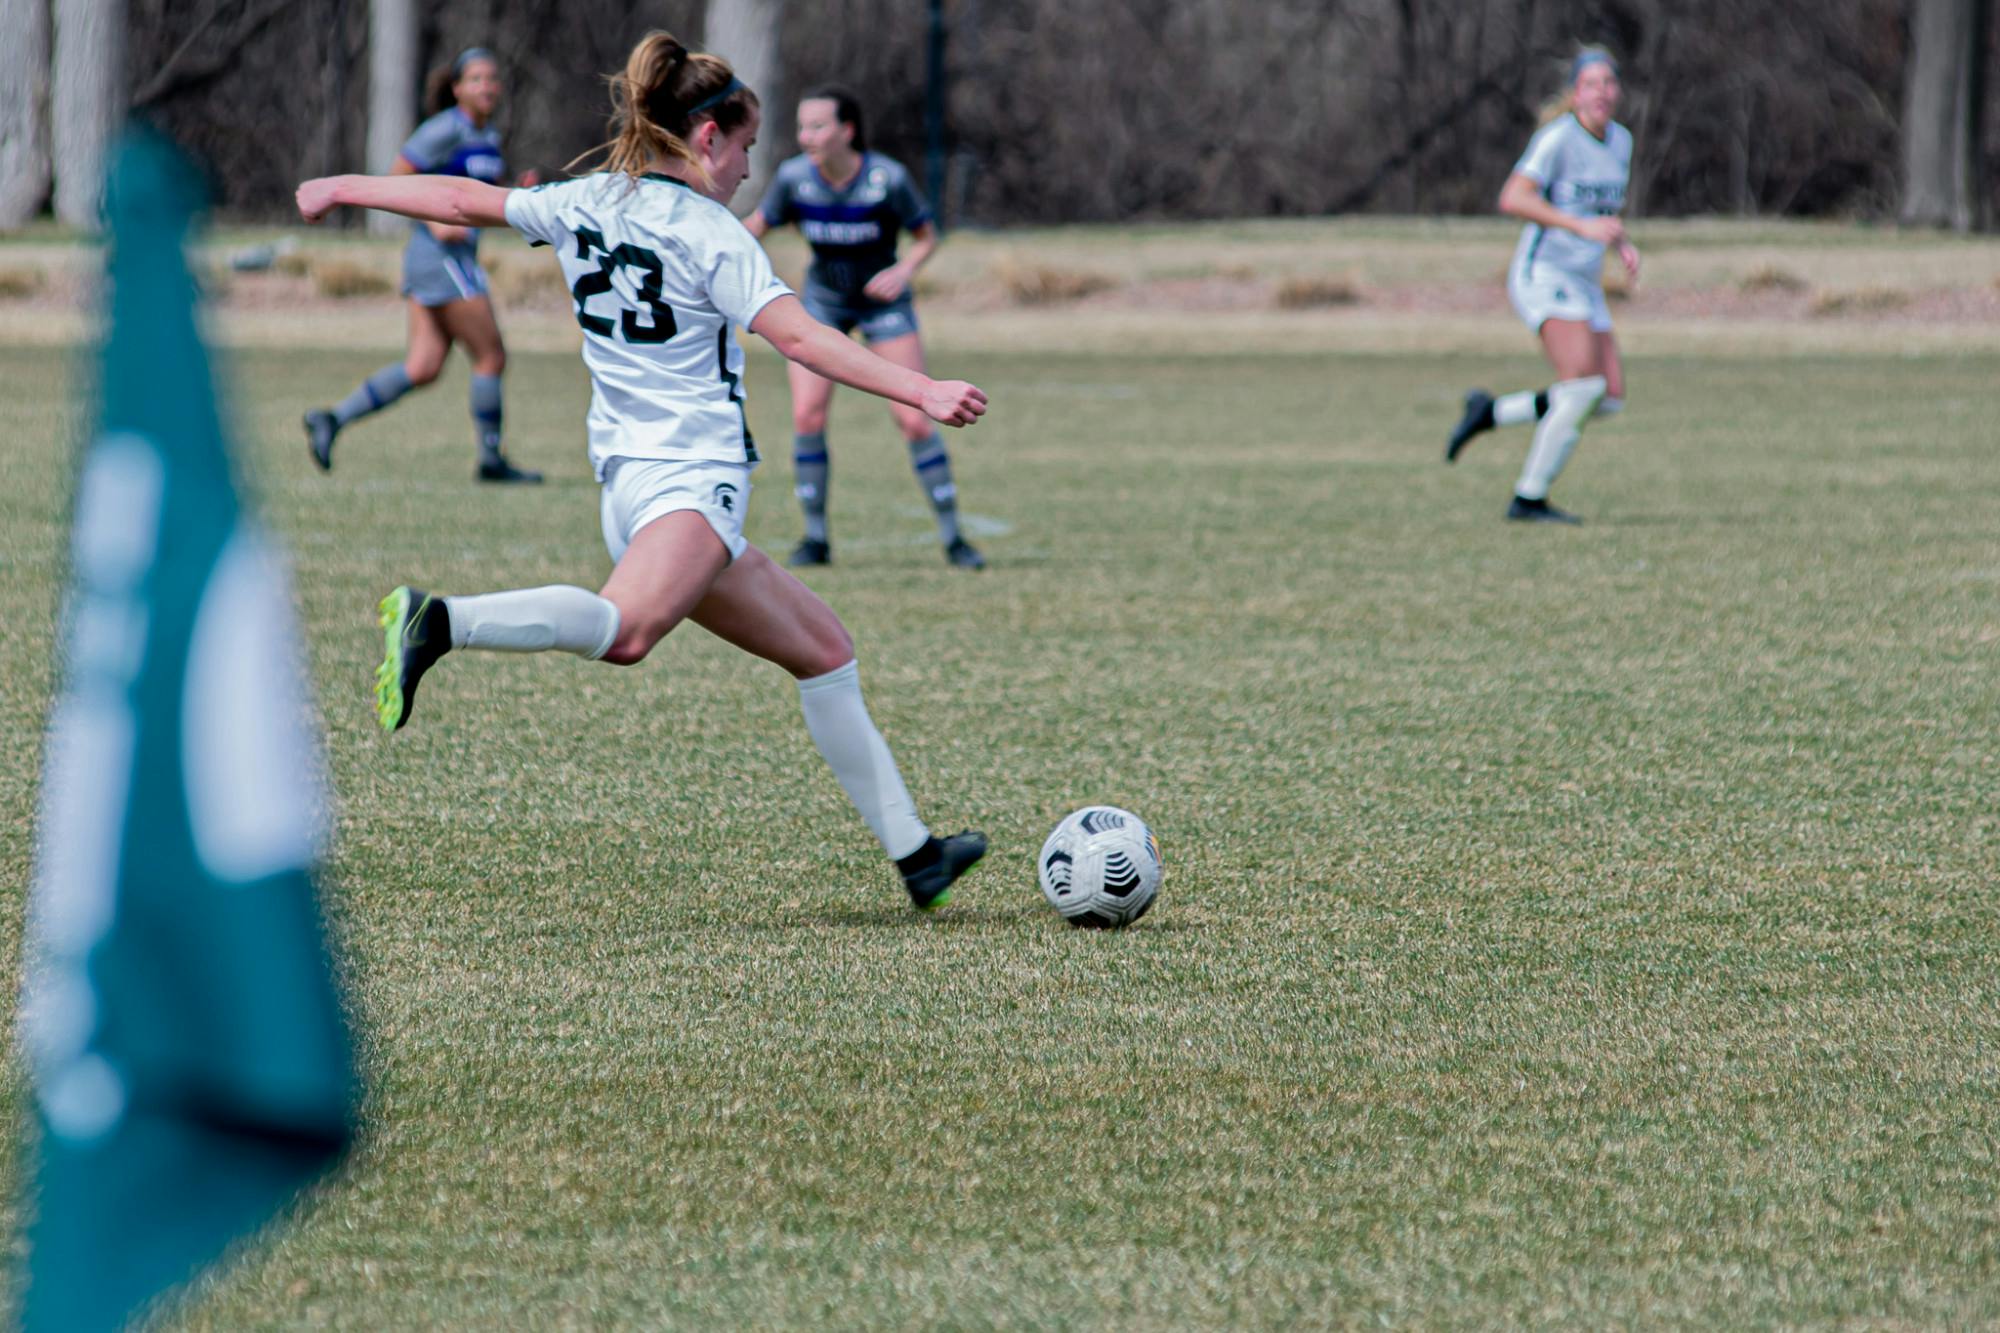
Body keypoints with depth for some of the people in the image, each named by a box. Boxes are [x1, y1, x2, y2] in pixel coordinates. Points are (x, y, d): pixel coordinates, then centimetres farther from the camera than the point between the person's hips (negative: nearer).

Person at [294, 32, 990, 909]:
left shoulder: (585, 204, 14)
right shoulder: (710, 236, -6)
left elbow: (463, 200, 22)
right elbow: (798, 338, -17)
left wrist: (343, 189, 36)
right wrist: (920, 392, -21)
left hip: (626, 482, 9)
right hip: (691, 476, -9)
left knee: (823, 650, 16)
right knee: (625, 629, -38)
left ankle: (912, 851, 16)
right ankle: (441, 622, -53)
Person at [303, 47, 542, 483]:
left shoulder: (489, 136, 15)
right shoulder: (445, 131, -12)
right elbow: (395, 180, -11)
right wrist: (435, 222, -20)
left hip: (459, 258, 9)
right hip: (441, 256, -9)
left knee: (423, 368, 4)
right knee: (491, 357, -4)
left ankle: (332, 418, 7)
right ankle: (491, 459, 6)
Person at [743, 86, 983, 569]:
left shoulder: (888, 179, -22)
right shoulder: (794, 177, -16)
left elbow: (926, 235, -8)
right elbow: (757, 225, -2)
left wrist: (903, 271, -26)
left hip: (882, 300, -2)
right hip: (823, 302, 2)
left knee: (914, 421, -8)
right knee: (806, 416, -12)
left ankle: (952, 536, 6)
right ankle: (816, 537, 3)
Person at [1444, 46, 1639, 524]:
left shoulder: (1620, 140, 12)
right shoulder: (1558, 137, -12)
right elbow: (1512, 199, -22)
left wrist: (1624, 244, 5)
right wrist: (1583, 227, -27)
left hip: (1584, 286, 8)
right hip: (1544, 274, -8)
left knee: (1611, 399, -1)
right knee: (1583, 383, -22)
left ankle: (1489, 412, 14)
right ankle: (1529, 498, -13)